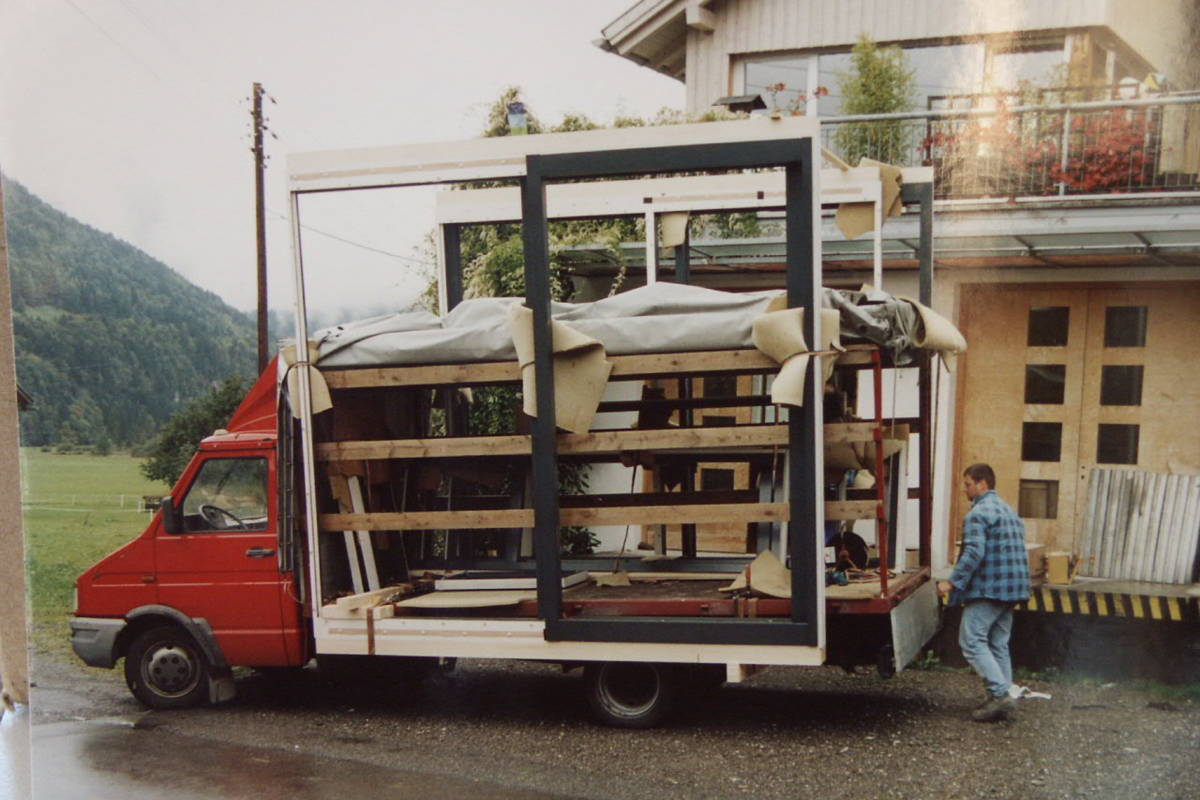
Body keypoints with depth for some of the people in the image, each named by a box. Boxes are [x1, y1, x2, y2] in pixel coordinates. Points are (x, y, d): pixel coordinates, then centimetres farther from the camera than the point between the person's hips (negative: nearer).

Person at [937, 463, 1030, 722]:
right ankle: (1002, 700, 13)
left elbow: (973, 553, -23)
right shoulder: (1009, 511, 19)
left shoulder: (978, 514, -12)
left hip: (987, 589, -9)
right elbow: (1018, 552, 22)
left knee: (972, 641, -6)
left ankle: (1000, 694, -14)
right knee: (999, 644, 13)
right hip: (1012, 589, 9)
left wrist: (953, 582, -19)